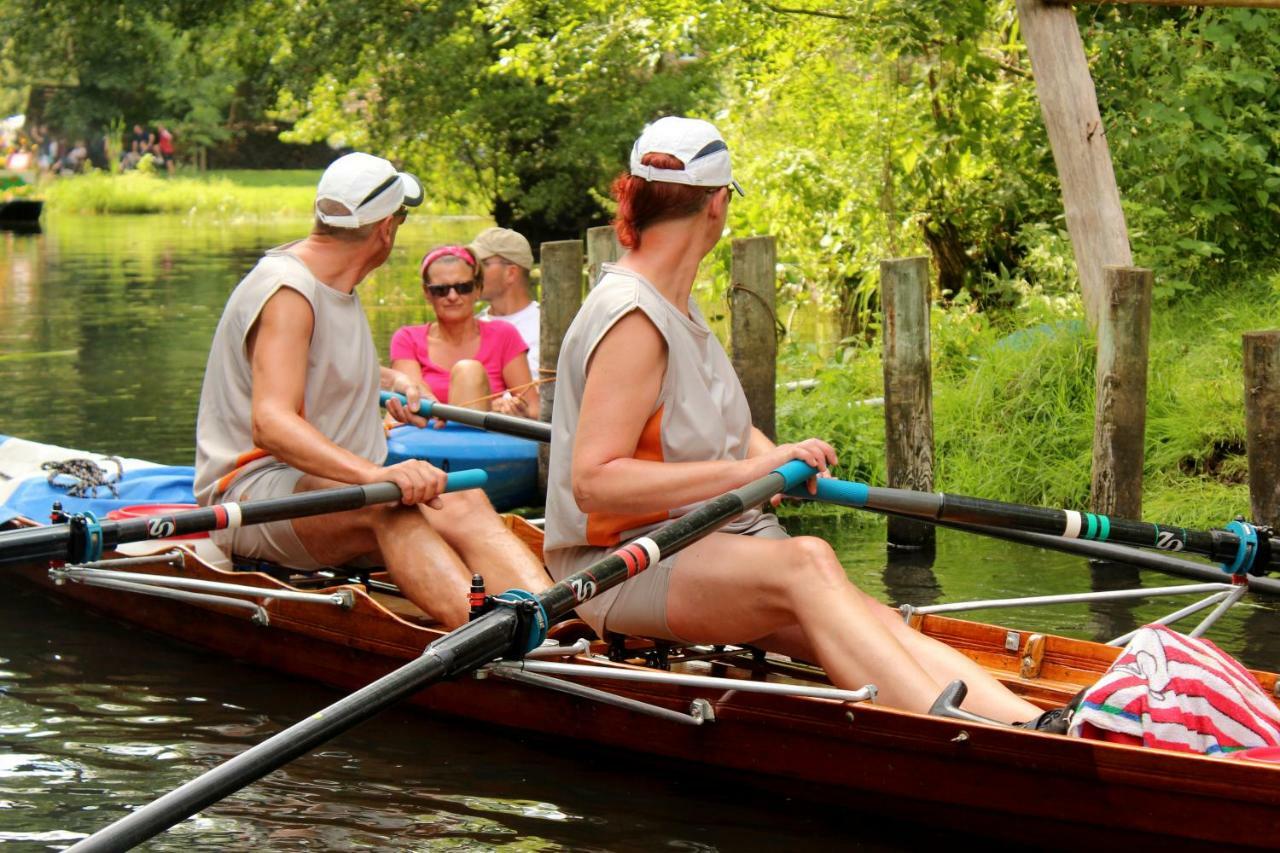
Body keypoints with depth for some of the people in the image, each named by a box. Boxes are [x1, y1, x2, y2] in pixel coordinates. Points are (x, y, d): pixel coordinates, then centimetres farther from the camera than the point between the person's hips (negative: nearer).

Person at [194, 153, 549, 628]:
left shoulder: (333, 283, 18)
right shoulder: (286, 291, -14)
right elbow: (270, 424, -31)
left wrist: (390, 380, 34)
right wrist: (375, 473, -44)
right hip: (256, 491, -8)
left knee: (463, 505, -23)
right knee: (388, 507, -39)